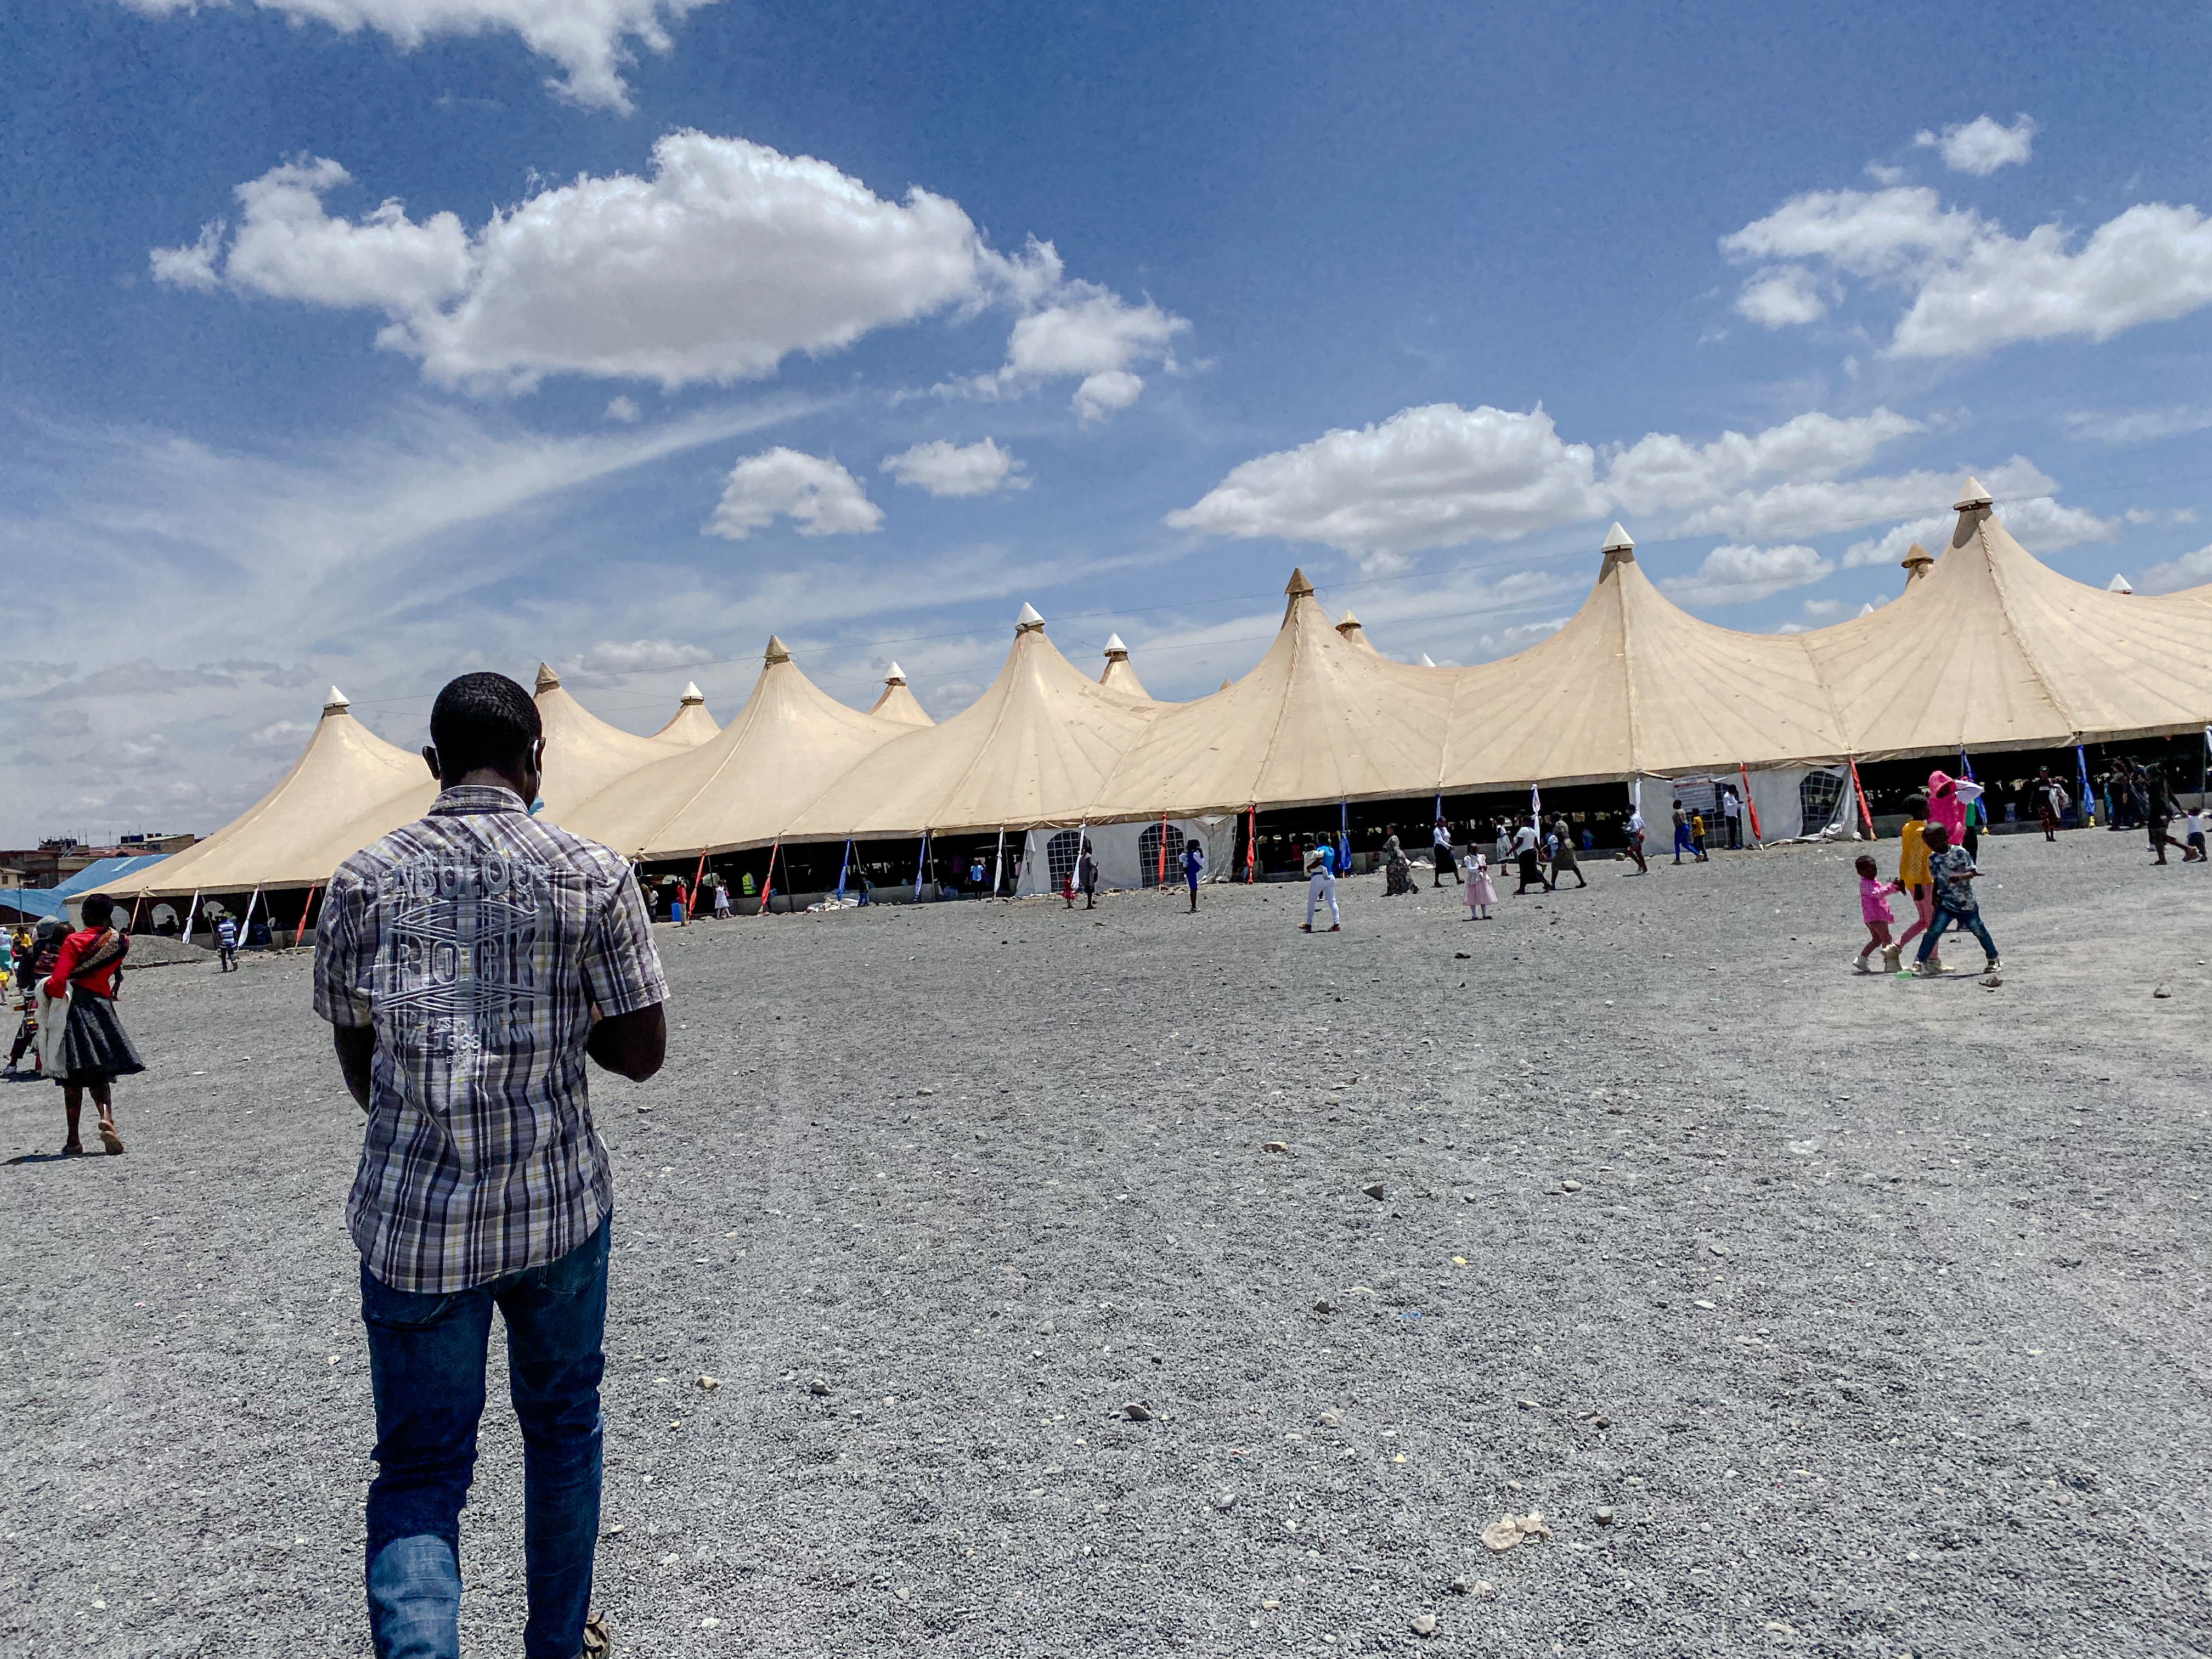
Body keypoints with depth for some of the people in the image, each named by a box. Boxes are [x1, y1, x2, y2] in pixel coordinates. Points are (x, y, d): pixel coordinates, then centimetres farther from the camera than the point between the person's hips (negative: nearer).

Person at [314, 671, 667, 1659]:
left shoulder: (364, 880, -4)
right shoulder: (595, 874, -9)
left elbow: (357, 1061, 5)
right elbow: (642, 1052, -7)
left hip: (412, 1221, 0)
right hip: (560, 1208, 0)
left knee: (419, 1473, 12)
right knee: (561, 1425, 22)